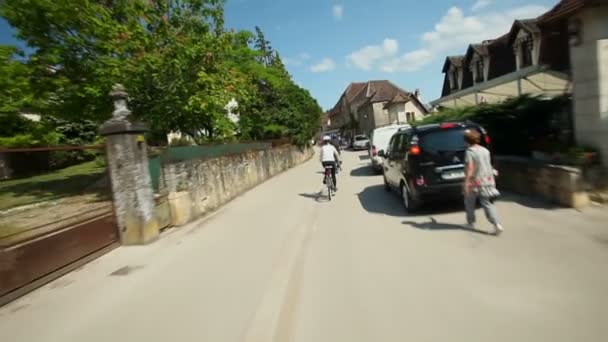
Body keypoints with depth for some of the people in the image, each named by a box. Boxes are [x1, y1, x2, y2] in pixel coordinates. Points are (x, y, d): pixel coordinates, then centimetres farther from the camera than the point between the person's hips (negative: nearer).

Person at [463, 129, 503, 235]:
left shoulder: (469, 151, -14)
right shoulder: (485, 150, 8)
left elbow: (470, 168, -21)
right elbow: (488, 166, 19)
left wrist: (466, 182, -22)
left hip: (474, 182, -6)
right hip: (487, 181, 6)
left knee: (469, 203, 14)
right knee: (487, 204, 6)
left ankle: (471, 223, 24)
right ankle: (497, 224, -8)